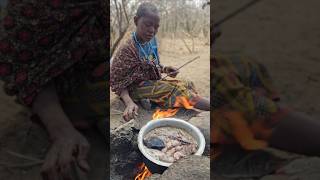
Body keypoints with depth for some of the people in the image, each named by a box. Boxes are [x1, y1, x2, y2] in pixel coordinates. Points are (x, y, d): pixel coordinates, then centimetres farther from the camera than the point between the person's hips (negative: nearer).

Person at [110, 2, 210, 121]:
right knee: (173, 90, -24)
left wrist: (165, 69, -3)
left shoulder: (151, 41, 1)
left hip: (154, 82, 8)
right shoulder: (127, 49, -20)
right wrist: (129, 102, -32)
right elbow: (117, 81, -16)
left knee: (186, 85, -6)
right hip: (138, 88, -8)